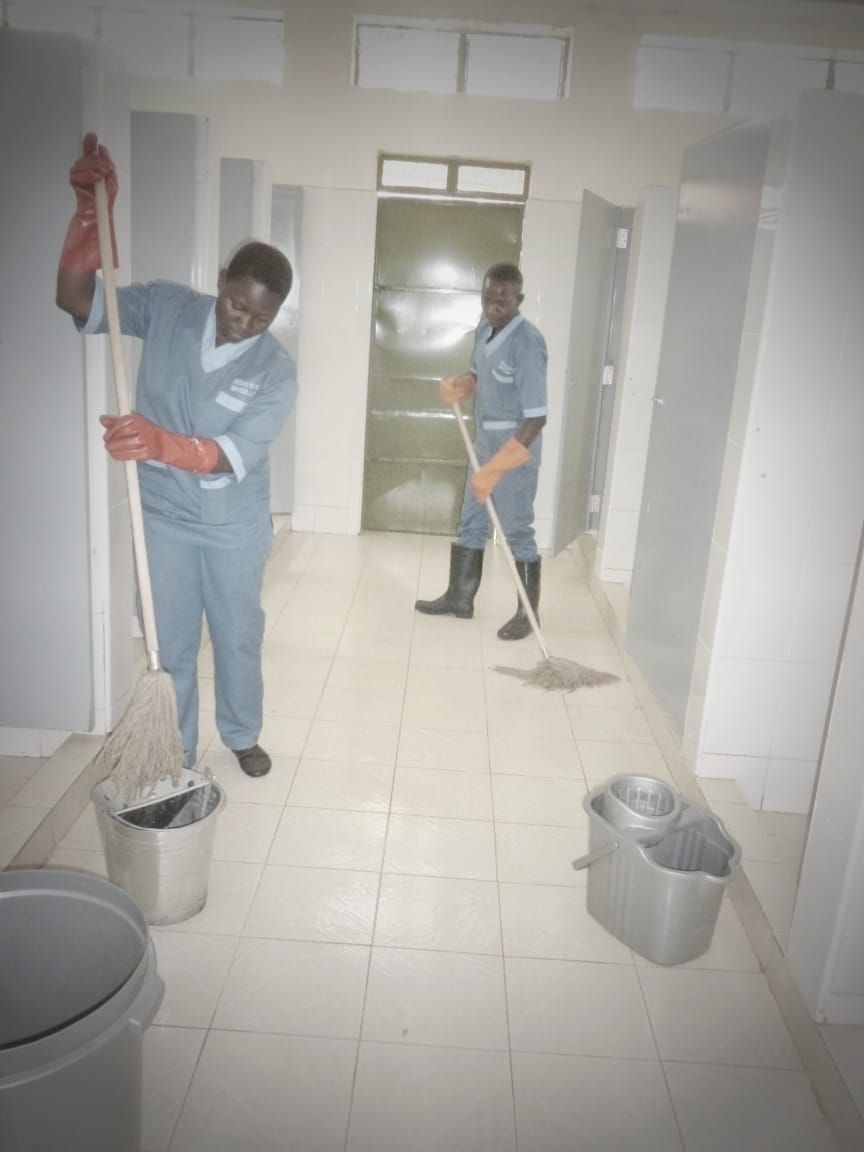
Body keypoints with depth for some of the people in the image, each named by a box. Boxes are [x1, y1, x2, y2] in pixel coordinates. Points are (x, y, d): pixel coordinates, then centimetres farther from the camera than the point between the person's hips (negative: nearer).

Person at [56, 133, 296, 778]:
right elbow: (76, 298, -13)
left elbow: (230, 455, -26)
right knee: (170, 645, 10)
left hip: (235, 527, -1)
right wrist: (93, 208, -25)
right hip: (165, 518, 1)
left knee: (238, 638, 15)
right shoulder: (167, 308, -8)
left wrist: (161, 444, -46)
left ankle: (242, 736, 39)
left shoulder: (277, 371, -15)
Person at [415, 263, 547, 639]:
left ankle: (528, 613, 15)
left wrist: (497, 466, -28)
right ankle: (459, 598, 31)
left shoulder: (527, 342, -22)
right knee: (470, 523, 16)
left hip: (515, 452, -8)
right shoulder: (484, 329, 4)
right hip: (483, 445, 9)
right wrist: (457, 385, -2)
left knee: (517, 532, 1)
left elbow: (536, 417, -26)